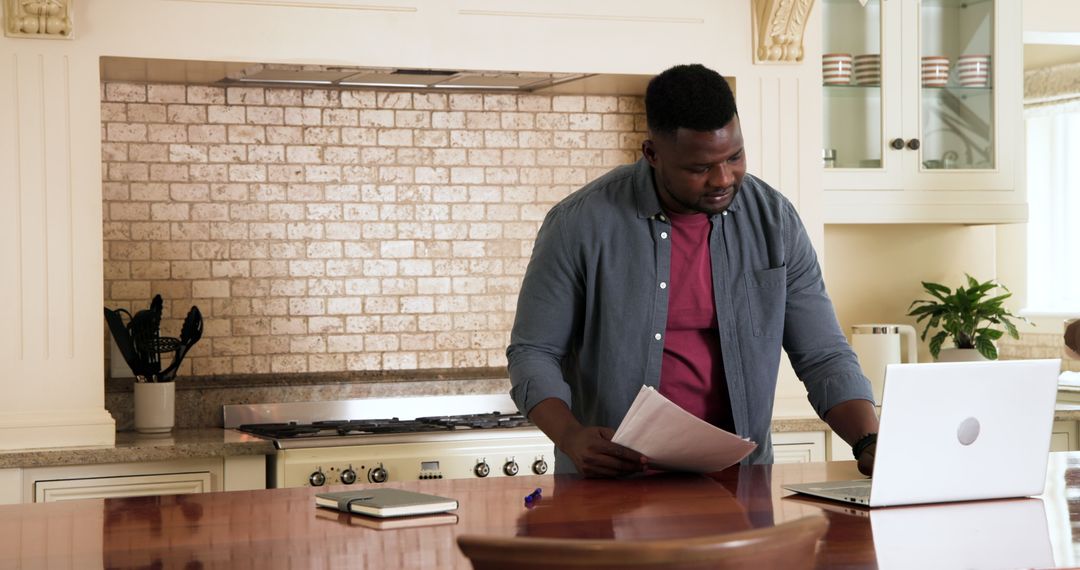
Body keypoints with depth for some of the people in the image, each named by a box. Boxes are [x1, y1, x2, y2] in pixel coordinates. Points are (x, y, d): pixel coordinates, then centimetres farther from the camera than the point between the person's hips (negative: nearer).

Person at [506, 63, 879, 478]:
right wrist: (571, 438, -19)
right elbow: (532, 353, 0)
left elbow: (823, 356, 5)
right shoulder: (580, 225, -6)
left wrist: (870, 444, -12)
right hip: (611, 487, -2)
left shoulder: (775, 221, 2)